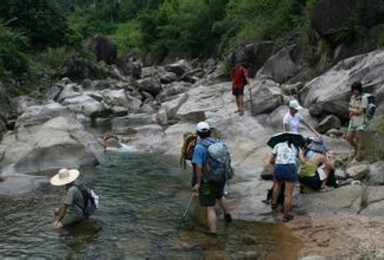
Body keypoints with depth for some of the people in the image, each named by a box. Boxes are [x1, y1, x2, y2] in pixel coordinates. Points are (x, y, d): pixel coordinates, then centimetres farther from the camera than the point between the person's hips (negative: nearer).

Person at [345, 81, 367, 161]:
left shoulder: (363, 99, -13)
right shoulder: (353, 97, 9)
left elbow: (360, 111, -16)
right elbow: (349, 108, 10)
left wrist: (352, 110, -4)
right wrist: (355, 110, -7)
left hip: (360, 122, -7)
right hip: (353, 121, 7)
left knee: (358, 138, -4)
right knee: (348, 137, 9)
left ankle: (358, 154, 5)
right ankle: (356, 149, 31)